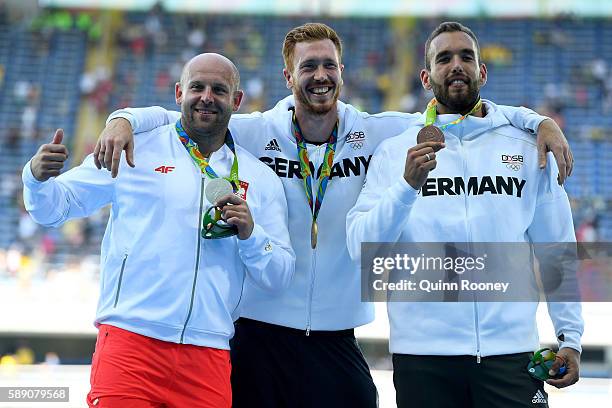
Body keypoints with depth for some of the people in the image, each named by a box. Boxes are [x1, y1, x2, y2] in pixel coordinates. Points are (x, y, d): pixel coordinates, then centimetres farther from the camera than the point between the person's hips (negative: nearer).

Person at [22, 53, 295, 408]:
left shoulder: (262, 179, 13)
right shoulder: (133, 150, 6)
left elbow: (280, 278, 11)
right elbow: (55, 206, 7)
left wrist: (249, 234, -7)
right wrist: (37, 178, -14)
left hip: (209, 357, 3)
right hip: (129, 342, -2)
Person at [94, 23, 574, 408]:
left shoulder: (379, 135, 0)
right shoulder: (251, 135, -3)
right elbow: (169, 119, 1)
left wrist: (539, 122, -8)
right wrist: (123, 120, -19)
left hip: (337, 339, 1)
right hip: (257, 331, -1)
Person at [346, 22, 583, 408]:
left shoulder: (527, 149, 6)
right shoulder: (395, 151, 4)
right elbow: (361, 246, -7)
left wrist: (570, 336, 3)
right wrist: (408, 185, -20)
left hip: (510, 350, 1)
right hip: (423, 353, 0)